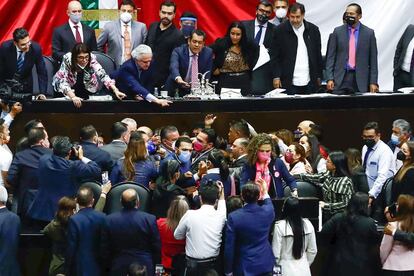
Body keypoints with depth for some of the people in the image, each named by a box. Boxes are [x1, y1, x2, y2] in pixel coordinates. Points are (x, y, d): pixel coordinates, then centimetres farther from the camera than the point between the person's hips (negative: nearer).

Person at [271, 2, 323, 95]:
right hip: (289, 83, -2)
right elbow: (275, 56, 1)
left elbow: (318, 55, 13)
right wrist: (276, 76, -6)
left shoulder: (313, 30, 7)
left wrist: (318, 77, 11)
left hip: (309, 82, 2)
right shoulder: (281, 30, 0)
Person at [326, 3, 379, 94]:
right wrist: (330, 78, -4)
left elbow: (373, 59, 4)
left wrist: (373, 82, -2)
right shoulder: (338, 31, 6)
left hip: (360, 79, -1)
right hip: (340, 78, 1)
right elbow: (331, 56, 6)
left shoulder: (369, 33, 4)